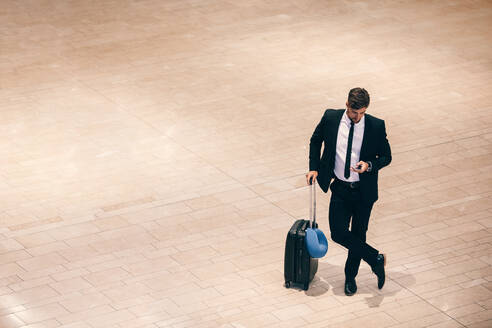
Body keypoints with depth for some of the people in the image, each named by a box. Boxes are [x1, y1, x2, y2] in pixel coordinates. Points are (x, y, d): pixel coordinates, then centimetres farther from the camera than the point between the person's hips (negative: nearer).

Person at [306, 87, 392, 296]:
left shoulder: (376, 126, -12)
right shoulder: (331, 118, -8)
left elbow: (386, 156, -2)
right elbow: (316, 140, 11)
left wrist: (370, 165, -21)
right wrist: (314, 167, 3)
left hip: (363, 191, -1)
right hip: (340, 189, 1)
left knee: (358, 234, 11)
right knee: (338, 233, -8)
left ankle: (350, 276, 31)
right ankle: (375, 259, 10)